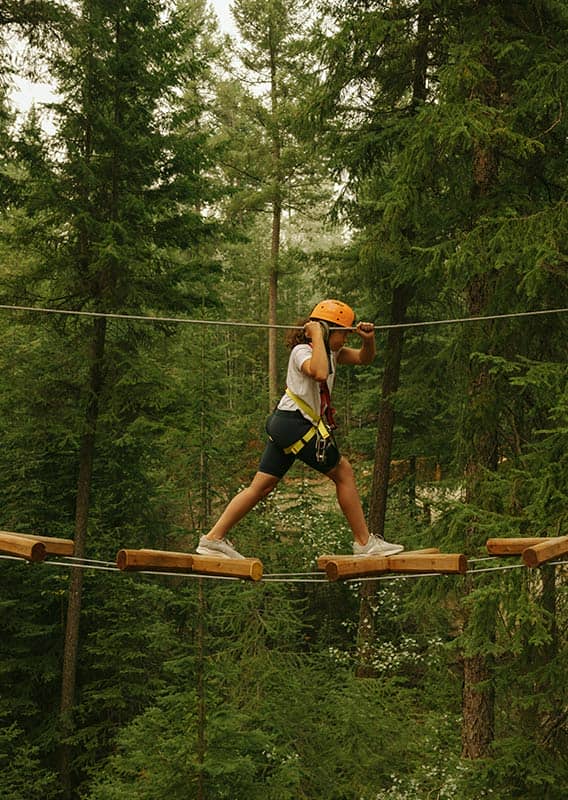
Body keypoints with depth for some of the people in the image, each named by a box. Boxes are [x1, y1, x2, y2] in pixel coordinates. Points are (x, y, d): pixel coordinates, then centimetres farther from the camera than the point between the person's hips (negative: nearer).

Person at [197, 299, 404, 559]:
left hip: (283, 425, 10)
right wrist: (317, 337, -25)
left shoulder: (330, 352, 15)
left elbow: (364, 358, 17)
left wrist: (368, 339, -4)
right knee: (343, 472, 0)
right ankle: (365, 543, 7)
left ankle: (213, 538, 8)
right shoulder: (302, 351, -13)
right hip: (295, 423, -10)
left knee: (262, 486, 7)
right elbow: (320, 373, -35)